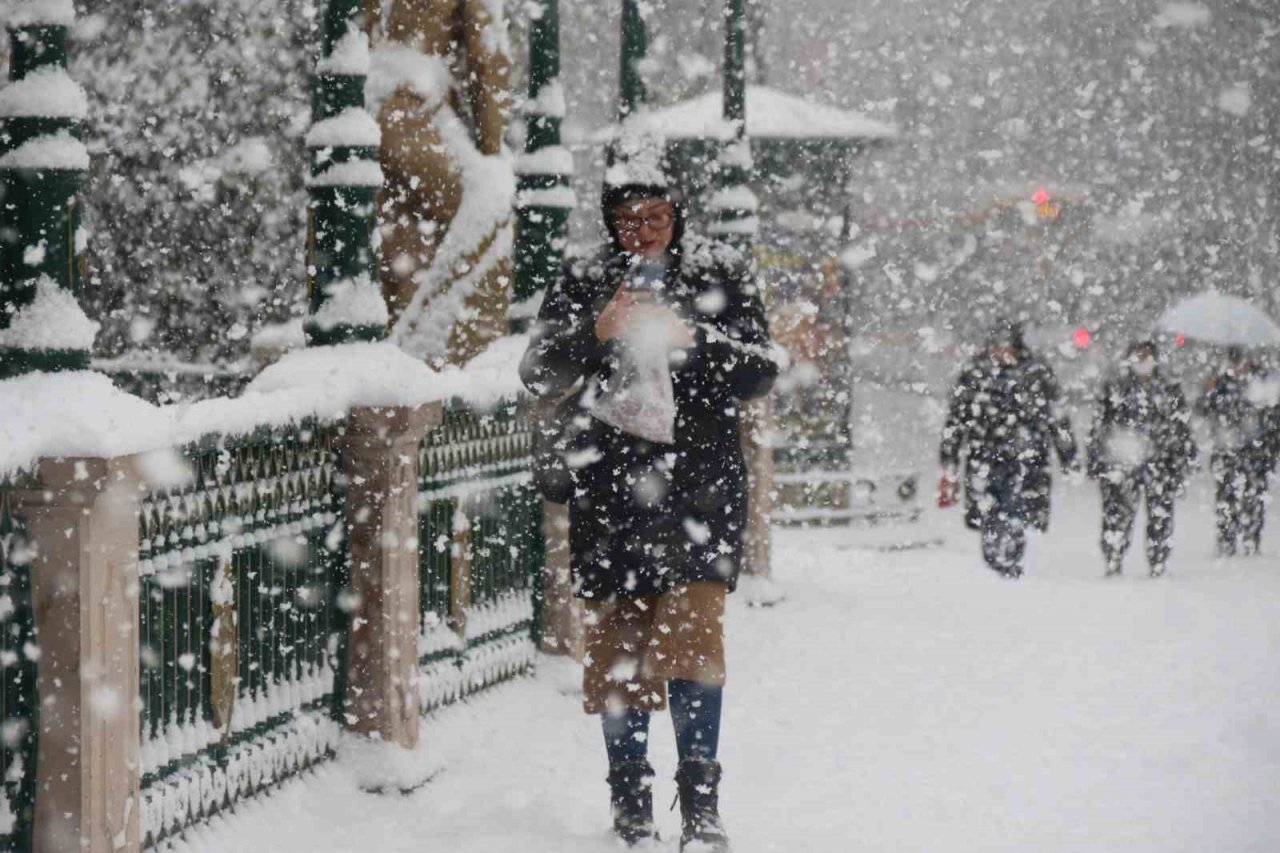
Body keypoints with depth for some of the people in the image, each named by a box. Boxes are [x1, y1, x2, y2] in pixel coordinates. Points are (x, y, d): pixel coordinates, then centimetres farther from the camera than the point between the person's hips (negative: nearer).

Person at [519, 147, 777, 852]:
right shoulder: (585, 283, 9)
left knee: (692, 629, -15)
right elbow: (538, 375, 1)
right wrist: (594, 331, -16)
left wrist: (692, 340, -14)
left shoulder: (722, 273, 7)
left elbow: (760, 371, 3)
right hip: (612, 482, 2)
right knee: (615, 637, 2)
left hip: (700, 481, -2)